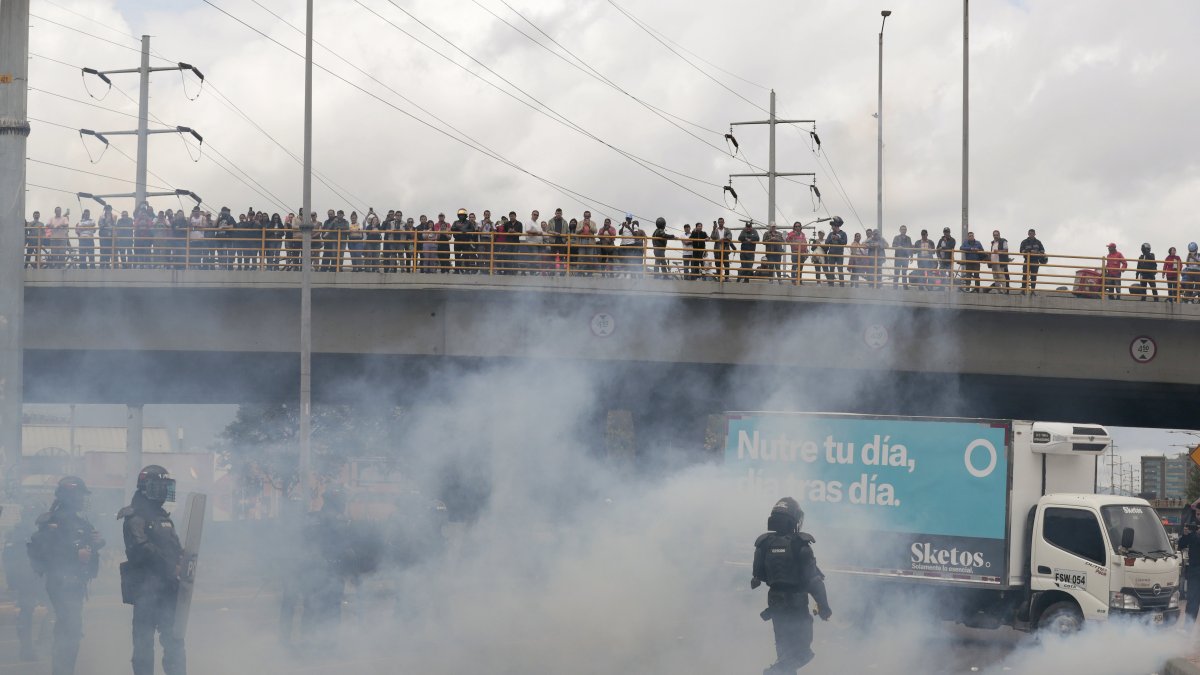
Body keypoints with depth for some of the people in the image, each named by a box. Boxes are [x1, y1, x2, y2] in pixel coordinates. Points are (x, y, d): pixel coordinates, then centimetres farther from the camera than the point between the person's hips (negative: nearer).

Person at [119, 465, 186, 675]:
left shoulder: (162, 516, 20)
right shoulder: (136, 516, -9)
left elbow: (173, 546, 23)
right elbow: (143, 548, -22)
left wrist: (182, 563, 3)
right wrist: (171, 567, -23)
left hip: (167, 587, 8)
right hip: (146, 588, -8)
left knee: (173, 640, 9)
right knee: (144, 639, -2)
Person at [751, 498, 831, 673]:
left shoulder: (764, 543, -2)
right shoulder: (800, 545, -16)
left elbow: (757, 578, 5)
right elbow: (813, 579, -15)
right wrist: (823, 606, -9)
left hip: (775, 604, 5)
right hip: (797, 604, -5)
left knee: (784, 648, 20)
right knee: (802, 651, 2)